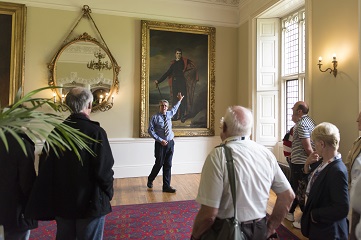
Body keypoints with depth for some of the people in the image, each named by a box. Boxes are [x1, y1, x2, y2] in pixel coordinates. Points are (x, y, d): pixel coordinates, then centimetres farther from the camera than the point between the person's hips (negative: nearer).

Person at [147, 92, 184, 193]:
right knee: (159, 164, 3)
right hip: (160, 144, -5)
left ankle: (166, 186, 15)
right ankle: (150, 180, 31)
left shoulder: (169, 114, 8)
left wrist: (179, 100, 36)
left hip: (170, 143, 5)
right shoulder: (155, 117, -9)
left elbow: (174, 109, 31)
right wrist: (160, 140, -15)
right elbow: (150, 130, -10)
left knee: (168, 165, 6)